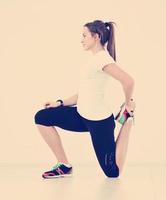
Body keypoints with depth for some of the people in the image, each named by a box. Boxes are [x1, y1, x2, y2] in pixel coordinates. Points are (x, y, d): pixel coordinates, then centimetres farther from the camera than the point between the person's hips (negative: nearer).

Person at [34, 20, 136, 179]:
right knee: (41, 117, -1)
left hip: (99, 121, -9)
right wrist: (60, 103, 11)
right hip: (83, 115, 9)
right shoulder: (95, 58, 11)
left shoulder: (102, 58, -18)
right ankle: (64, 166, 4)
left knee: (113, 172, 2)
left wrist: (128, 104, -14)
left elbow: (128, 81, -31)